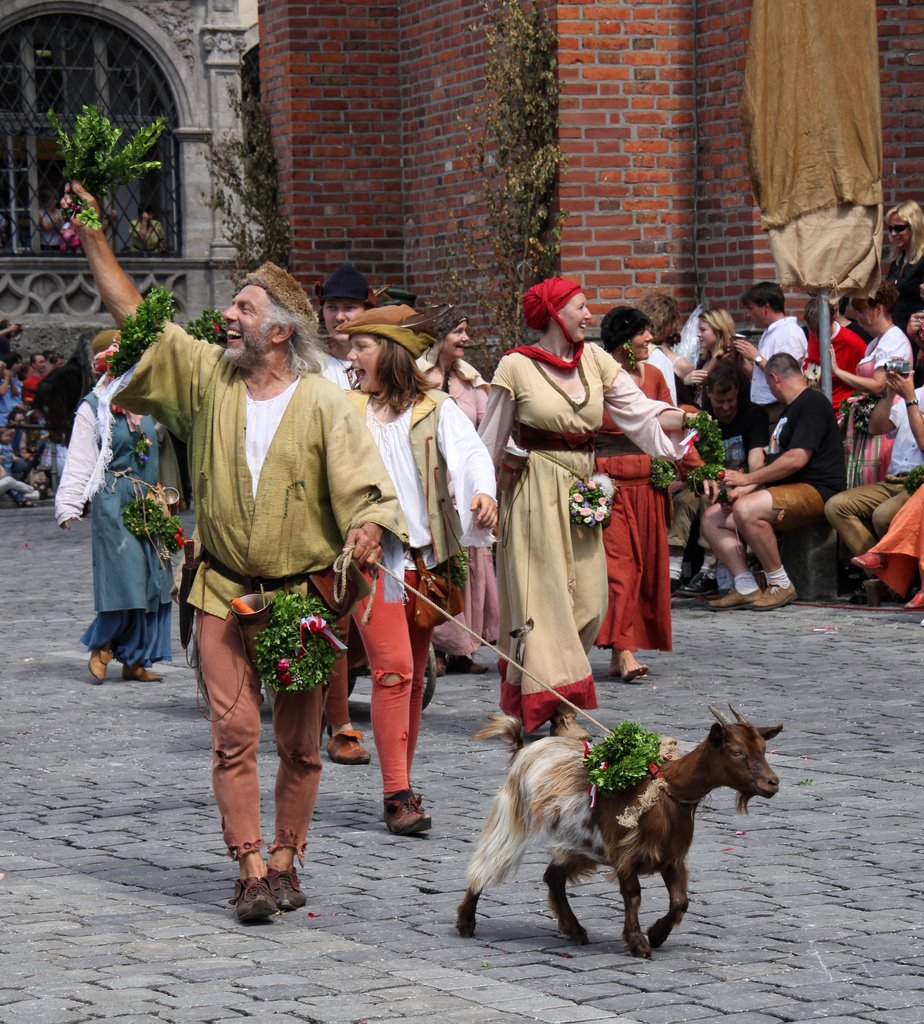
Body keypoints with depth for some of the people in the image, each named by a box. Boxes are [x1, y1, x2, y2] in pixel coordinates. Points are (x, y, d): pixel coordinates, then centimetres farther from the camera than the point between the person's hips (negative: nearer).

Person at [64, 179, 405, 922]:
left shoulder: (324, 404, -6)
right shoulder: (206, 375, 3)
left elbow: (365, 482, -9)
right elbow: (135, 318, 8)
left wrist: (369, 527, -31)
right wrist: (93, 238, 3)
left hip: (304, 592, -2)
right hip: (224, 592, 2)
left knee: (299, 741, 5)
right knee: (234, 731, -7)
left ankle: (285, 861, 18)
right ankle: (251, 871, -6)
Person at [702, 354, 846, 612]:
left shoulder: (812, 403, -8)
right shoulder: (788, 411, 26)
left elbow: (797, 458, -19)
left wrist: (748, 479, -14)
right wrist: (744, 490, 8)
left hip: (816, 492, -11)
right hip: (787, 492, 11)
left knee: (746, 510, -35)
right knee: (712, 517, 1)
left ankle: (780, 585, -21)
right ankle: (747, 589, -12)